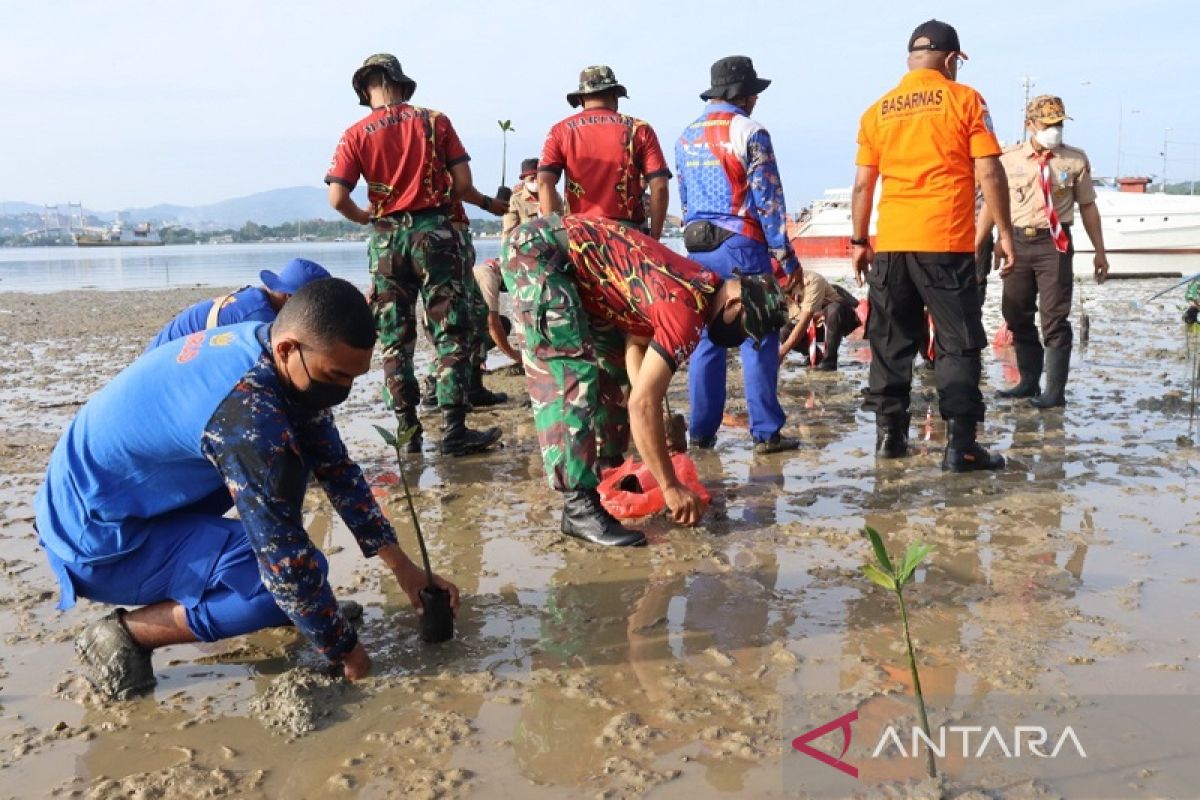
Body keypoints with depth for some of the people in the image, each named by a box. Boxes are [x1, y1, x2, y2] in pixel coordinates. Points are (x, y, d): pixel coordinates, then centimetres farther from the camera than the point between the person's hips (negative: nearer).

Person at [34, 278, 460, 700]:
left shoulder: (268, 349, -6)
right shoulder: (248, 413, -34)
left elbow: (337, 468, 3)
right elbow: (286, 561, -28)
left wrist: (403, 567, 3)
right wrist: (345, 650, -13)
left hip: (141, 494, 9)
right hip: (97, 535, -9)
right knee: (291, 574, -22)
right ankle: (124, 634, -6)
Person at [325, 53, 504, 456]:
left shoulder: (356, 134, 3)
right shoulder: (435, 121, 3)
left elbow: (337, 198, -6)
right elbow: (462, 183, -3)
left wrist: (365, 218, 13)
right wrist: (489, 204, 17)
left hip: (386, 238, 1)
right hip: (434, 230, -1)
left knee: (395, 341, 9)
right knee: (451, 334, 2)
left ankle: (408, 433, 11)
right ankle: (454, 430, -2)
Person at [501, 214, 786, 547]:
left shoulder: (700, 283, 6)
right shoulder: (689, 310, -22)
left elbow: (635, 343, 10)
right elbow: (642, 403, -24)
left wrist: (659, 425, 1)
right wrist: (671, 487, -17)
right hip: (537, 248, -10)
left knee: (611, 364, 15)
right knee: (573, 378, -17)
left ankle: (606, 469, 25)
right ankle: (580, 506, -18)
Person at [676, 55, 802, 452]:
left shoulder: (687, 137, 15)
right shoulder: (749, 132, -6)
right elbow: (768, 199, -8)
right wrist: (785, 255, -3)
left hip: (698, 248, 7)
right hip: (741, 246, -6)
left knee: (704, 340, 9)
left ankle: (702, 431, 11)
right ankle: (765, 432, -1)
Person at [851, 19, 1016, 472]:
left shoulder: (878, 111, 9)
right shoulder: (964, 100, 0)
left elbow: (862, 184, 9)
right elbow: (989, 172, -4)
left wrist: (859, 241, 16)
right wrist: (1004, 232, 3)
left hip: (890, 244, 4)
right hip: (947, 242, -3)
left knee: (890, 342, 12)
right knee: (957, 345, 1)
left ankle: (889, 434, 15)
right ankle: (961, 445, -2)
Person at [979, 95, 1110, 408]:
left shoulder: (1075, 160, 3)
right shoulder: (1009, 159, 4)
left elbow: (1087, 207, 7)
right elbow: (991, 204, 6)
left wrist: (1100, 252, 7)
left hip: (1054, 244, -2)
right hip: (1017, 241, 2)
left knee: (1055, 318, -3)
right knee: (1016, 315, 10)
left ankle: (1055, 391, 4)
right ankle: (1029, 382, 26)